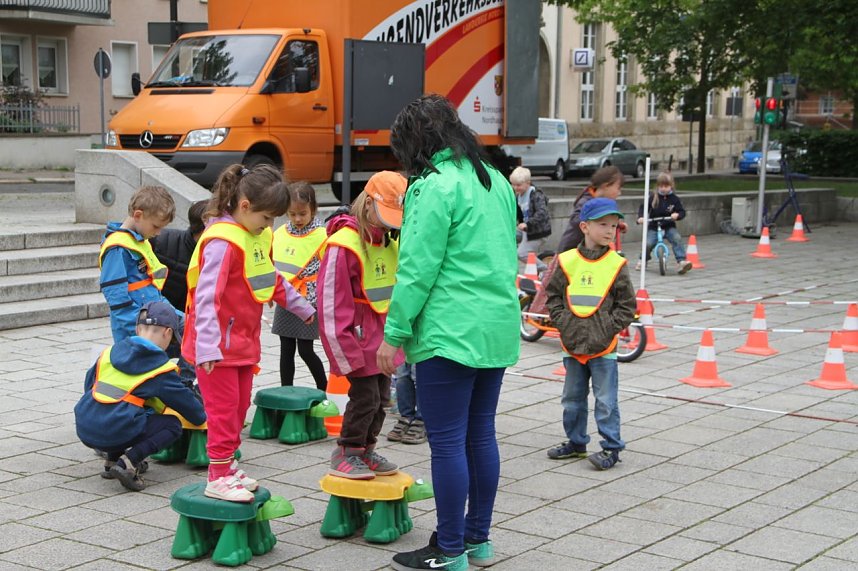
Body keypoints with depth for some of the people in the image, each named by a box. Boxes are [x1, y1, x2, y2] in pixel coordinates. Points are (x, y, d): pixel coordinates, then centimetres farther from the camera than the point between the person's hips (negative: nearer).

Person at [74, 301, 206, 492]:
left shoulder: (111, 352, 14)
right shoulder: (162, 369, 1)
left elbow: (89, 384, 24)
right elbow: (184, 400, 13)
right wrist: (202, 418, 33)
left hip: (84, 429, 7)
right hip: (115, 433, -7)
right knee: (173, 425, 10)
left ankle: (113, 460, 21)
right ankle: (128, 462, -10)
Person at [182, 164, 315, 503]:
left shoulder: (261, 235, 7)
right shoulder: (222, 240, -21)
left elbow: (273, 280, 23)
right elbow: (206, 296, -27)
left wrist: (303, 309, 30)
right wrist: (206, 348, -34)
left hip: (245, 340, 9)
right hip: (220, 345, -9)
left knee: (240, 406, 15)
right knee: (224, 409, -4)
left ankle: (227, 466, 27)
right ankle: (218, 478, 4)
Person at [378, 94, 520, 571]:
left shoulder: (436, 186, -12)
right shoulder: (497, 181, 14)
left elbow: (418, 269, -15)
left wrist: (394, 333, -10)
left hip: (451, 333, -9)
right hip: (499, 328, 9)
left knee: (447, 442, -1)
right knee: (481, 434, 15)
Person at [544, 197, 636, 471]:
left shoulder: (616, 265, -5)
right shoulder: (567, 261, -1)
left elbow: (627, 306, 0)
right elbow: (553, 296, 7)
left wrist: (608, 328, -9)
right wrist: (562, 321, -4)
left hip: (603, 347, -3)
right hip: (572, 345, 3)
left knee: (606, 401, 2)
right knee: (572, 399, 16)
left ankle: (611, 447, 12)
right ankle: (576, 442, 30)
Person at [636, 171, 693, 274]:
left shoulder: (674, 199, 0)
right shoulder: (653, 198, -1)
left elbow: (682, 212, 0)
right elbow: (643, 207, 3)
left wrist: (677, 215, -24)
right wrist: (640, 217, -17)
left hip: (669, 226, 0)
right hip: (653, 227, 0)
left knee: (677, 239, -27)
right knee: (648, 243, -18)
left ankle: (681, 261, -27)